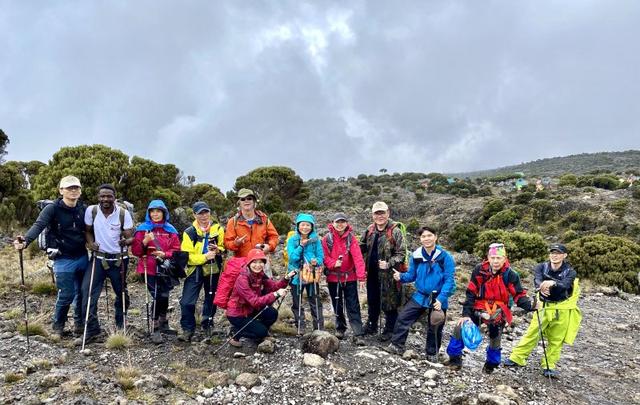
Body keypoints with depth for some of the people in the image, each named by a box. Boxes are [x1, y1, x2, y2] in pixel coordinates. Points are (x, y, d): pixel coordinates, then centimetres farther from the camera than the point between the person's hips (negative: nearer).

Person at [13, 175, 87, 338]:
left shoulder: (83, 209, 4)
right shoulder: (52, 209, -11)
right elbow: (38, 225, -25)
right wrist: (25, 240, -41)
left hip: (82, 257, 4)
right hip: (63, 260, -4)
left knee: (83, 293, 11)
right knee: (66, 295, -2)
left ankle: (79, 323, 30)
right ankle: (57, 326, 22)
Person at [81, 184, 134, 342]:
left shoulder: (124, 213, -11)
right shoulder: (91, 210, -8)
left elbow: (130, 237, -10)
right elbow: (87, 230, 6)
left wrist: (126, 241, -34)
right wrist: (90, 242, -15)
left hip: (119, 259, -1)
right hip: (98, 258, 1)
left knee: (122, 293, 11)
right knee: (88, 291, -10)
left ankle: (120, 326, 33)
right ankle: (91, 329, 2)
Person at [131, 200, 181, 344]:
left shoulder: (170, 230, 8)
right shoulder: (143, 229, 2)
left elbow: (176, 250, 4)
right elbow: (135, 251, -1)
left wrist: (165, 254, -14)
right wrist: (145, 242, -19)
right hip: (149, 269, -3)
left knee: (164, 296, 9)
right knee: (158, 297, -10)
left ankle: (163, 324, 28)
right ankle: (155, 329, 0)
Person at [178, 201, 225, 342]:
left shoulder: (218, 228, 0)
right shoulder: (189, 232, -8)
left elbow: (224, 248, 9)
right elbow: (186, 256, -12)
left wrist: (218, 250, -14)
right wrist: (205, 257, -23)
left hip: (213, 270, 3)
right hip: (195, 271, -2)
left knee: (211, 299, 15)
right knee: (187, 302, -9)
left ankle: (207, 325, 35)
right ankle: (188, 329, 7)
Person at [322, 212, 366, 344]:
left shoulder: (351, 238, -6)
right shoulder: (327, 238, -3)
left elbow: (358, 257, -14)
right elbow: (325, 256, -4)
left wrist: (361, 275, -24)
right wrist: (334, 264, -23)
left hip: (350, 277, -1)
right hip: (333, 277, 2)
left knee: (353, 306, -2)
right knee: (337, 305, 15)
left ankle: (358, 334, -2)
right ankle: (340, 328, 33)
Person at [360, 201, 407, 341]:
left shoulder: (395, 231, -13)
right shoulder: (370, 230, 6)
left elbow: (401, 253, -13)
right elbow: (362, 247, 17)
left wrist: (389, 264, -25)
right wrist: (363, 266, 8)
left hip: (388, 274, -6)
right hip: (372, 273, 6)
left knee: (388, 303, 5)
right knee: (372, 301, 20)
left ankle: (389, 330, 21)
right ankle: (371, 326, 37)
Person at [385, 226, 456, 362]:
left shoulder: (445, 257, -17)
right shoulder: (416, 256, -4)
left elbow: (449, 280, -17)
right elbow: (412, 275, 6)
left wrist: (441, 299, -26)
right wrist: (401, 277, -16)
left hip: (438, 299, -3)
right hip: (420, 296, 3)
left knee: (434, 328, 11)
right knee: (402, 318, -4)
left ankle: (432, 354, 32)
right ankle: (396, 345, 11)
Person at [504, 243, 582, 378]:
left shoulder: (569, 272, -7)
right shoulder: (542, 267, -2)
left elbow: (565, 285, -27)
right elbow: (537, 279, -22)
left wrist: (553, 283, -50)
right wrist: (541, 286, -46)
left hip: (562, 310, 0)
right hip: (545, 306, 1)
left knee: (556, 339, 5)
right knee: (532, 333, -2)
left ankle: (549, 366, 16)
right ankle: (517, 358, 6)